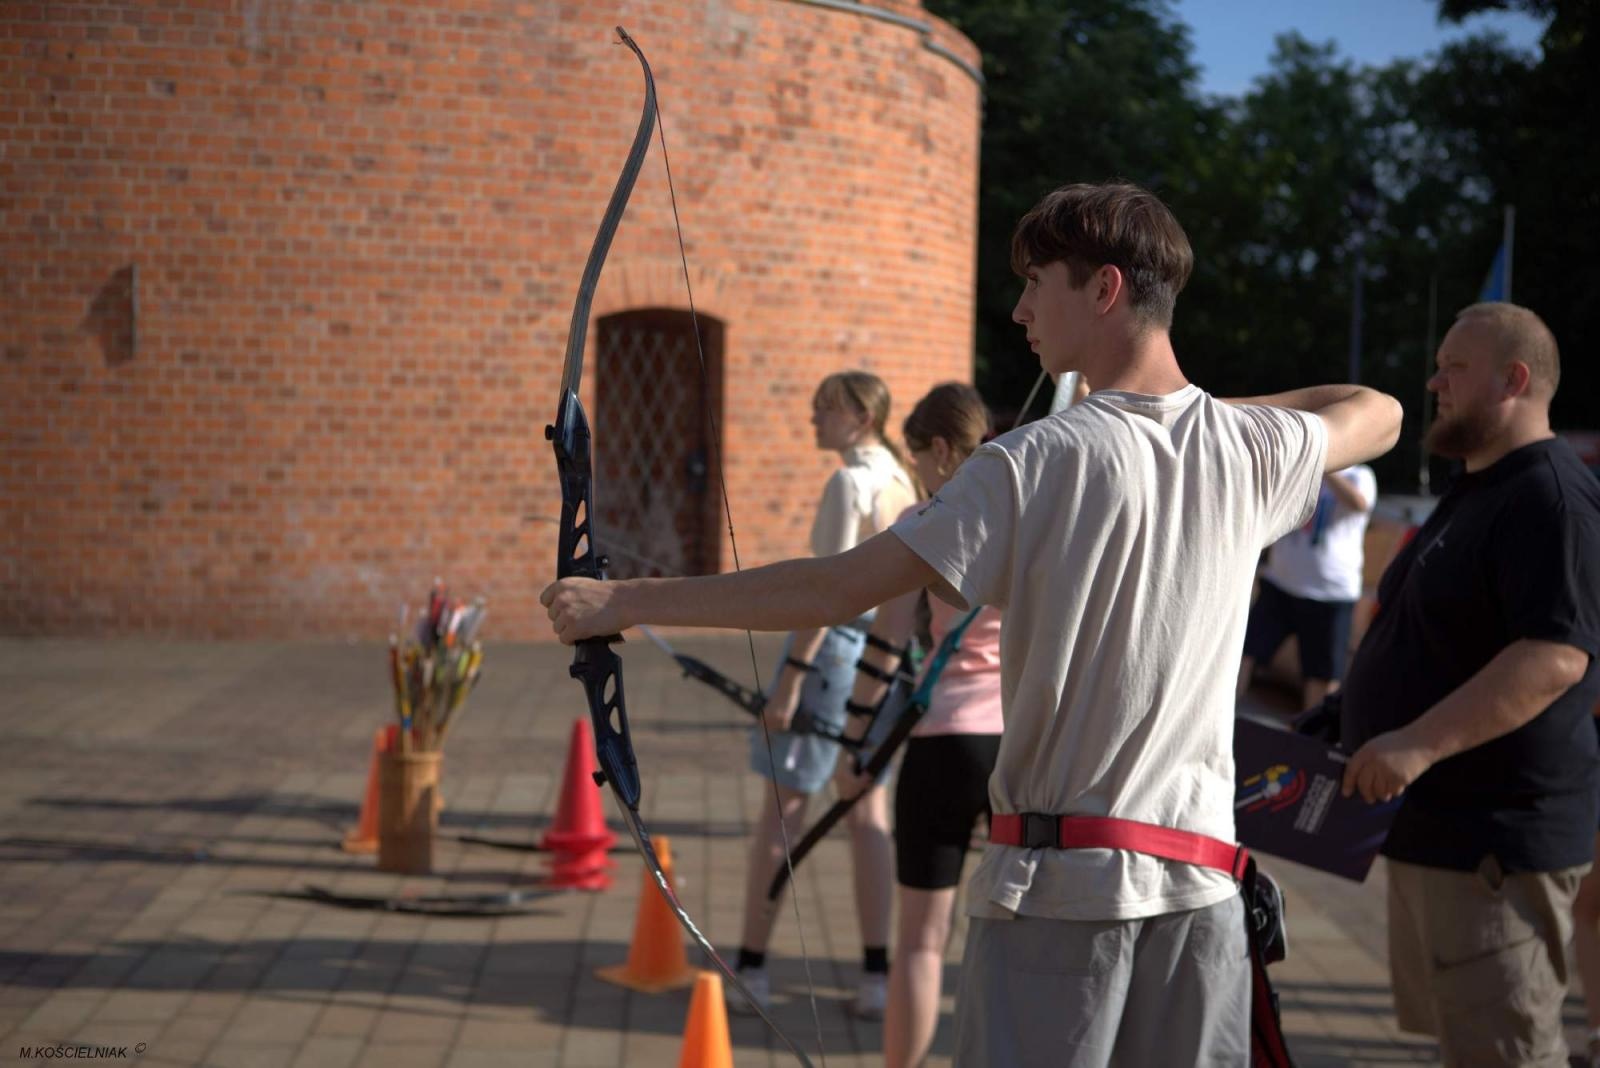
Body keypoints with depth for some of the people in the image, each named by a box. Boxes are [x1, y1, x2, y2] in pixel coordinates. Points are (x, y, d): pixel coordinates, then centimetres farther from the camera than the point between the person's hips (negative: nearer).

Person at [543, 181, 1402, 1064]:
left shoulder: (1037, 463, -14)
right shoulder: (1250, 447, 1)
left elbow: (837, 590, -16)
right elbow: (1378, 413, 24)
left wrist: (620, 603, -11)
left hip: (1059, 887, -5)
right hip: (1200, 877, 5)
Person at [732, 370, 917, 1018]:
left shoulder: (849, 483, -13)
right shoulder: (903, 482, 10)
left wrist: (790, 676, -18)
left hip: (834, 642, -7)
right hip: (886, 649, 8)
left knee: (784, 807, 2)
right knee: (868, 813, 10)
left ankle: (751, 967, 9)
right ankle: (877, 976, 11)